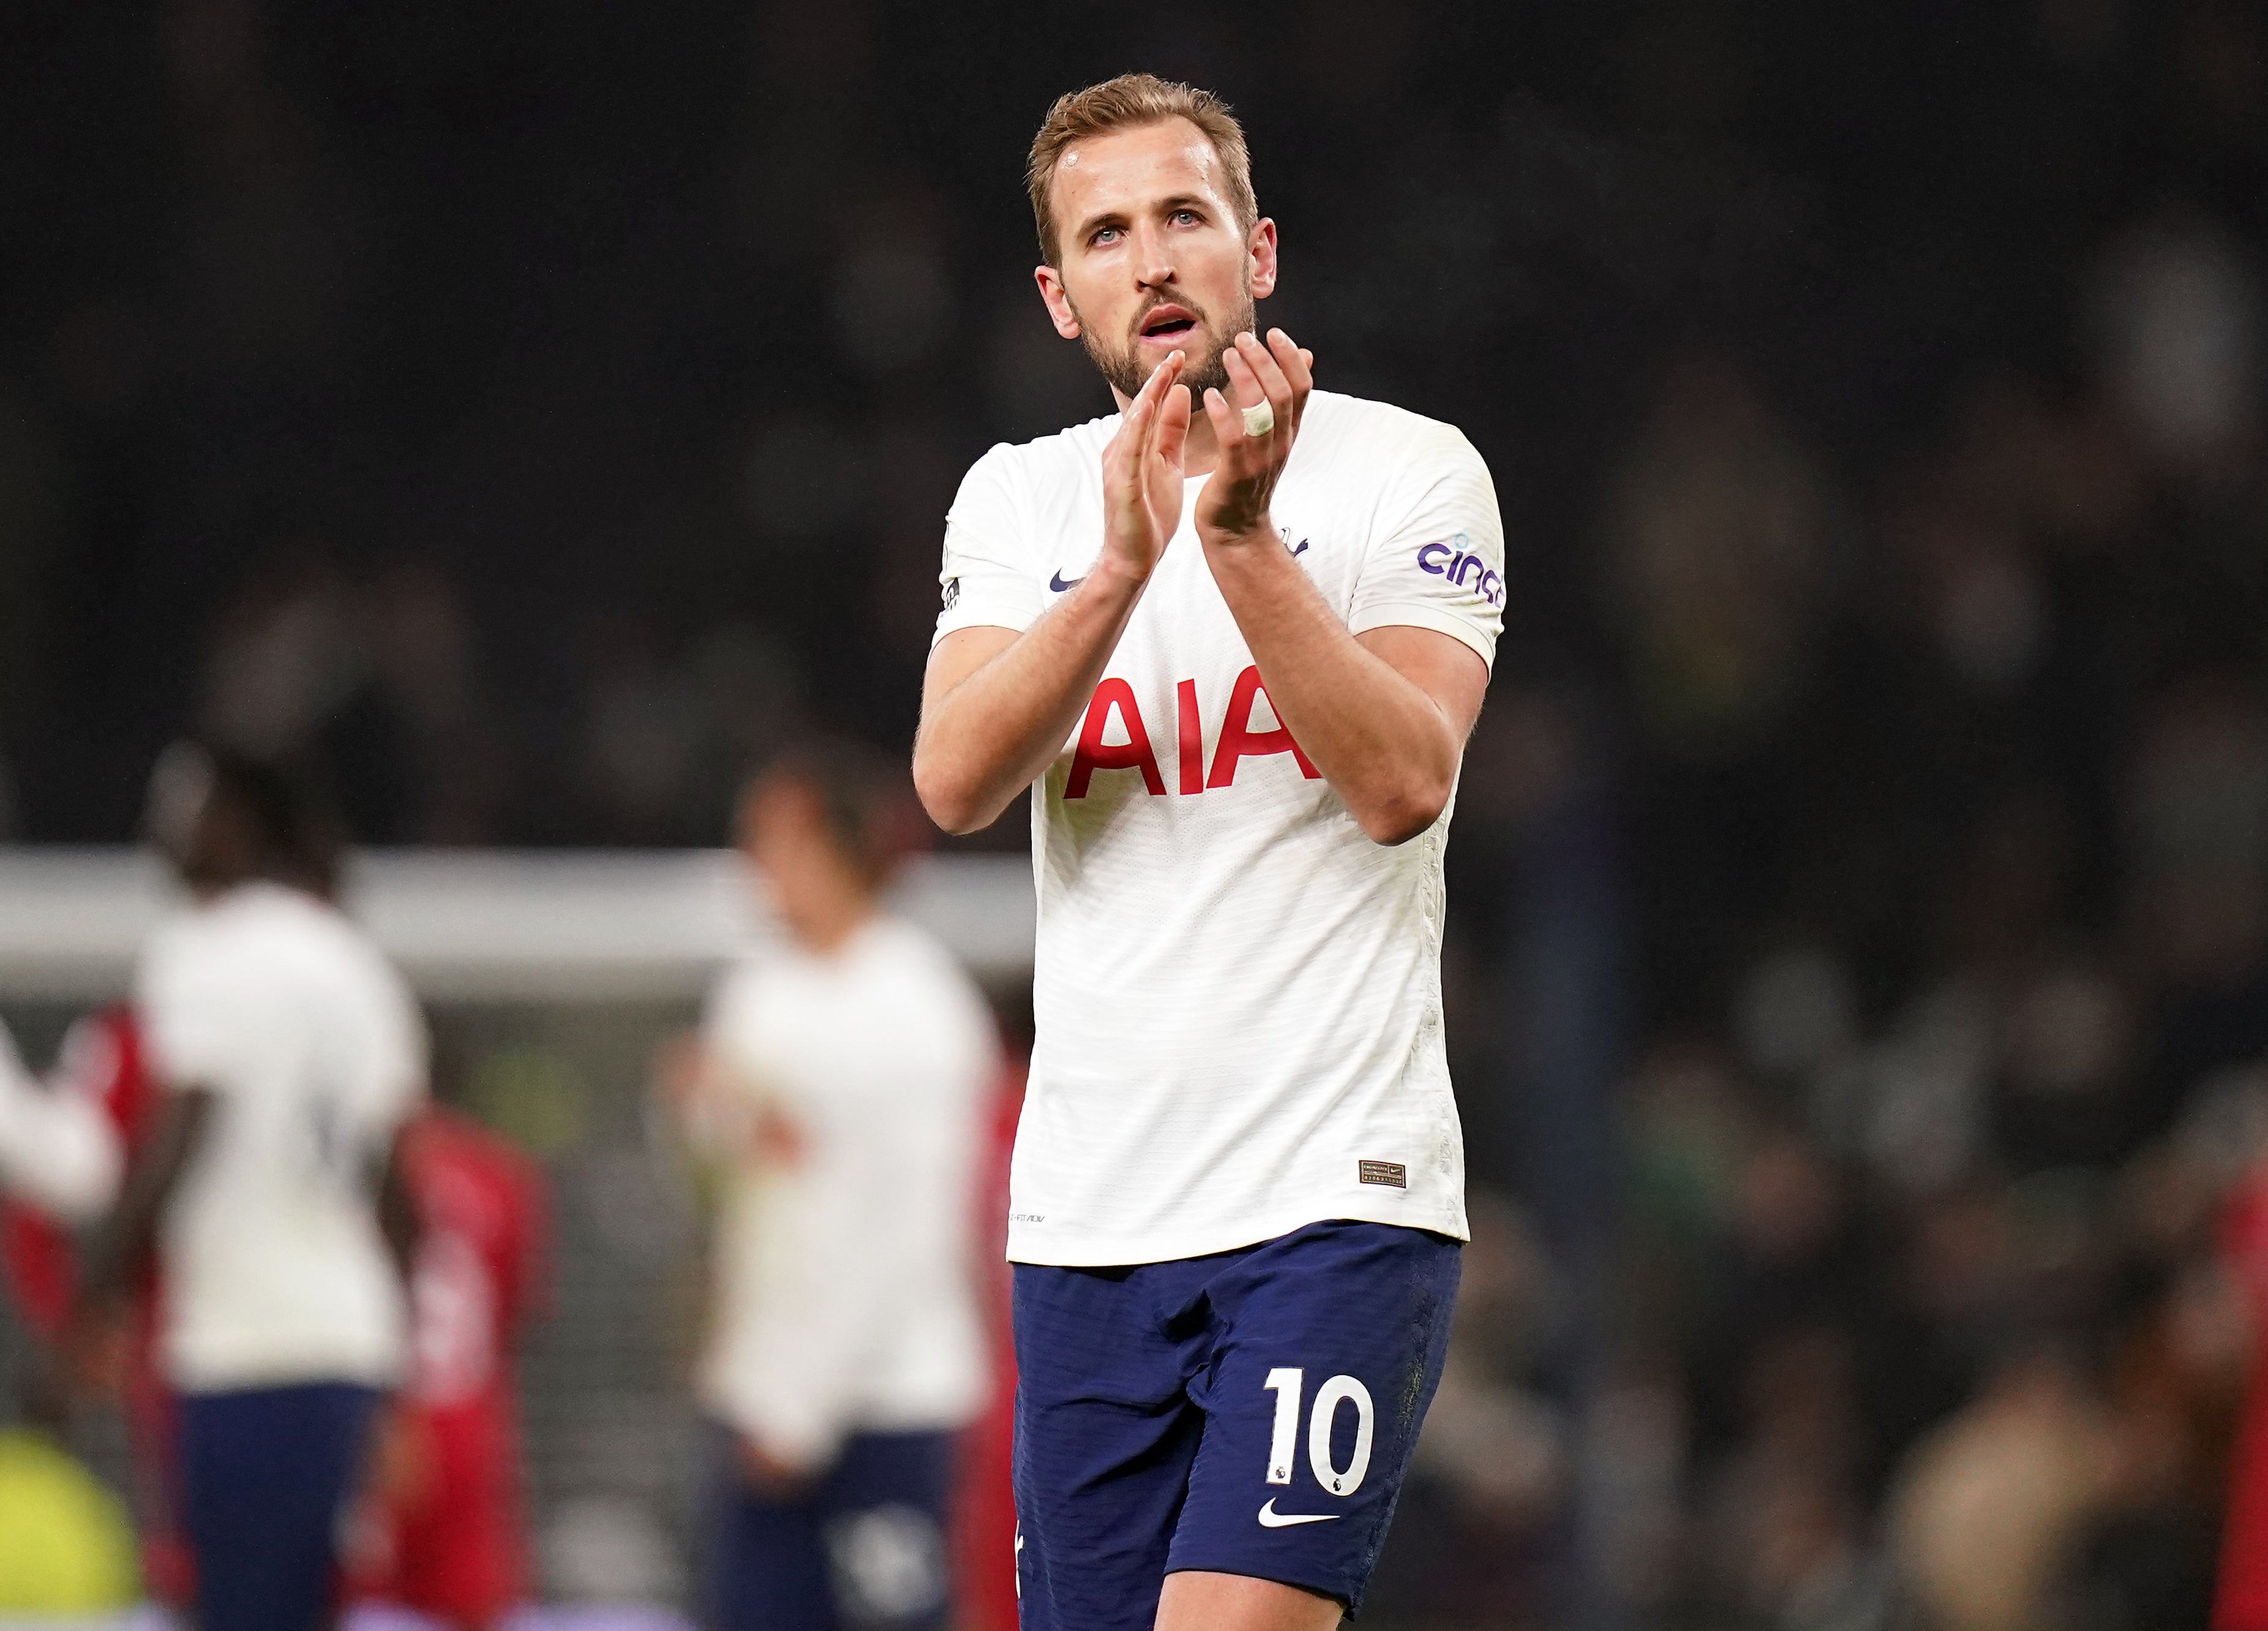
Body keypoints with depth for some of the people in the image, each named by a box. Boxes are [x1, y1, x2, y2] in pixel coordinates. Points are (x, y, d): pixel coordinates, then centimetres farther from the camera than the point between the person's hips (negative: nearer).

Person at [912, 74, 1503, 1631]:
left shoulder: (1409, 473, -1)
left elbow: (1404, 783, -14)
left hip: (1336, 1199, -4)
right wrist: (1124, 561, -20)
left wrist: (1242, 536, -23)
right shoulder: (1018, 498, 10)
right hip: (1088, 1211, 4)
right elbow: (954, 784, -6)